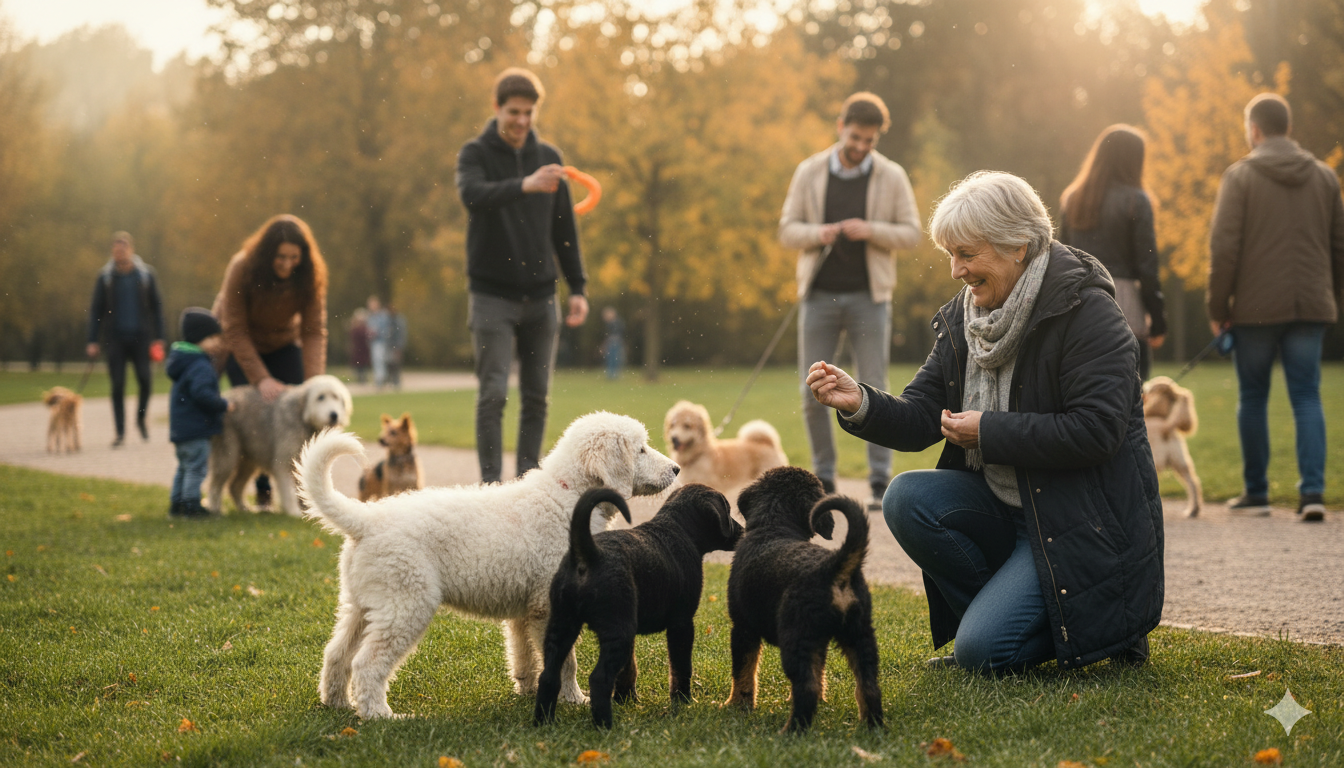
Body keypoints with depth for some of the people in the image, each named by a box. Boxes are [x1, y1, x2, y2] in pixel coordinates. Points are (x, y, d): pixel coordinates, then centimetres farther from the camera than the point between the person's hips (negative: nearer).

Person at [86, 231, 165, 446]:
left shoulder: (146, 274, 3)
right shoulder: (105, 276, 4)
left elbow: (156, 306, 7)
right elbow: (96, 309, 7)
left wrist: (158, 338, 1)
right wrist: (92, 341, 0)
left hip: (140, 337, 0)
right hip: (115, 338, 0)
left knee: (145, 380, -11)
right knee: (117, 386, -2)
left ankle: (141, 418, 15)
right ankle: (120, 432, 5)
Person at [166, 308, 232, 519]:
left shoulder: (185, 362, 13)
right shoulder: (200, 367, -20)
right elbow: (202, 393, -31)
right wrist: (224, 405, -21)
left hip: (180, 428, 11)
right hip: (196, 430, -11)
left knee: (184, 467, 19)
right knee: (196, 467, -4)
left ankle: (177, 503, 25)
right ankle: (191, 505, -1)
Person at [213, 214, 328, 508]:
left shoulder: (311, 276, -23)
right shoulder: (241, 269, -30)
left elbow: (314, 331, -22)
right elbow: (235, 330, -26)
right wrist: (261, 379, -33)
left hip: (283, 344, 2)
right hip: (241, 346, -2)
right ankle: (263, 490, -4)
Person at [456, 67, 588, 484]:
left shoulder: (548, 157, 9)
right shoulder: (475, 153, -3)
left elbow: (564, 228, 13)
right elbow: (472, 194, -26)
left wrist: (577, 287, 8)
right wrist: (523, 185, -42)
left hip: (540, 296, 4)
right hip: (492, 295, -4)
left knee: (537, 396, 7)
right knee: (493, 393, -8)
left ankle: (527, 477, 16)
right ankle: (491, 482, -3)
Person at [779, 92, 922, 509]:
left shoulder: (892, 177, 1)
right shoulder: (809, 172, 3)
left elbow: (912, 233, 1)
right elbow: (786, 230, 5)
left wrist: (871, 231, -16)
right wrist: (817, 233, -16)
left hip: (868, 295, -1)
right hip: (820, 294, 1)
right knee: (813, 392, 1)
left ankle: (880, 481, 5)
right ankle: (823, 479, 14)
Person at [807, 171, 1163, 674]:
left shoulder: (1087, 312, -15)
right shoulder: (963, 318, 6)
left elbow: (1097, 429, -23)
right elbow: (920, 421, 3)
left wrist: (989, 432, -20)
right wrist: (859, 405, -17)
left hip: (1087, 521, -7)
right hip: (1003, 509, 7)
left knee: (984, 651, -19)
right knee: (907, 498, -18)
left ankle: (1112, 624, 7)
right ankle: (1000, 613, 1)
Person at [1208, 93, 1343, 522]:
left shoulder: (1240, 176, -4)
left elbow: (1223, 248, -9)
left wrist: (1217, 308, -3)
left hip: (1256, 308, -3)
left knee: (1252, 399, 9)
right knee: (1307, 399, 4)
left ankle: (1255, 493, 13)